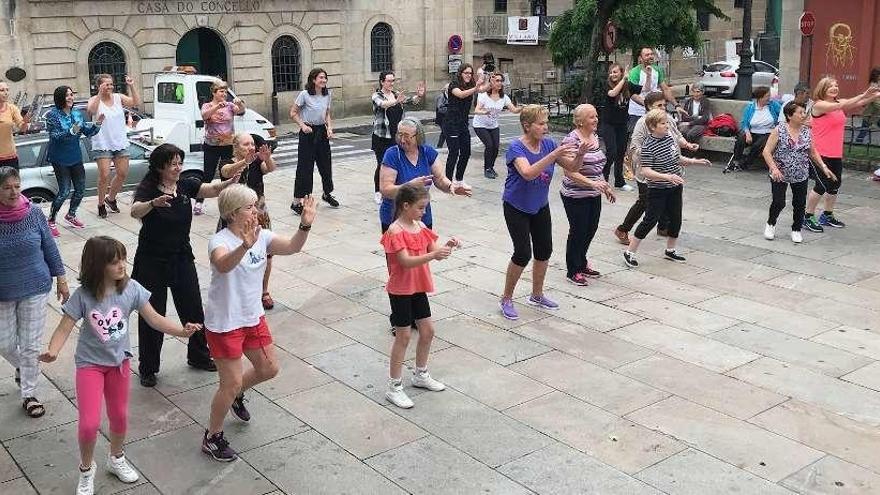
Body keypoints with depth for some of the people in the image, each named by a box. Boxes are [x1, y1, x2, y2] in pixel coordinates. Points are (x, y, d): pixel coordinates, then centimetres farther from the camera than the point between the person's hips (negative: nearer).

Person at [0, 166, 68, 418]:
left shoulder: (34, 212, -11)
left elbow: (49, 246, 1)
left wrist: (61, 279, 4)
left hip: (35, 289, 0)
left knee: (30, 346, 5)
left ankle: (29, 395, 21)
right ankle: (22, 369, 45)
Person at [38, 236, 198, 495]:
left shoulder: (131, 289, -13)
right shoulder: (83, 296, -20)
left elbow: (154, 319, -9)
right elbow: (64, 328, -17)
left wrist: (181, 330, -23)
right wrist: (52, 351, -36)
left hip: (119, 361, 3)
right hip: (90, 364, -3)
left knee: (119, 417, 18)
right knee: (89, 423, -9)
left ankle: (116, 459, 46)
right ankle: (87, 469, 20)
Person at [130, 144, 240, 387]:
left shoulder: (186, 185, -1)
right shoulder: (147, 189, -13)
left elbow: (213, 189, -18)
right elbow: (135, 211, -33)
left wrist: (231, 182, -39)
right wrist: (154, 203, -54)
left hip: (182, 259, 4)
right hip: (152, 263, -4)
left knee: (193, 310, 13)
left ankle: (198, 356, 34)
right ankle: (147, 368, 19)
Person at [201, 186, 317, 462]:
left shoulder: (261, 236, -2)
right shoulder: (220, 241, -23)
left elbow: (291, 247, -13)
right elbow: (223, 265, -45)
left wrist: (305, 225, -30)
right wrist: (245, 245, -63)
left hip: (253, 317, 7)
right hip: (224, 324, -7)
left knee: (269, 369, 18)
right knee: (231, 383, 0)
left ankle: (237, 393, 49)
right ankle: (212, 437, 21)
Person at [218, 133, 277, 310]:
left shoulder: (257, 162, 0)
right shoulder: (228, 164, -8)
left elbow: (271, 169, -20)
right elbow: (227, 172, -32)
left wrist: (267, 158, -44)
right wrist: (245, 161, -51)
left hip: (259, 215, 3)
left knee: (266, 254, 2)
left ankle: (264, 292, 22)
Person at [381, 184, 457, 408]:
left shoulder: (420, 226, 5)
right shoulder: (395, 231, -20)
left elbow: (433, 250, 4)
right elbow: (406, 261, -28)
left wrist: (446, 247, -16)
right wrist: (433, 255, -38)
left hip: (418, 287, 8)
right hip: (400, 290, -8)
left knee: (428, 331, 14)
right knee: (403, 336, -1)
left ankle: (420, 375, 34)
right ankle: (394, 387, 10)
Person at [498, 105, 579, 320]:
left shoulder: (548, 143, -6)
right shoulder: (516, 147, -22)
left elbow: (572, 168, -5)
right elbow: (528, 173, -39)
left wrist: (580, 155, -25)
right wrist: (554, 155, -43)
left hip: (540, 207, 6)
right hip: (516, 208, -6)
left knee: (544, 250, 12)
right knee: (523, 253, -11)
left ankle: (537, 295, 32)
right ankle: (506, 299, 8)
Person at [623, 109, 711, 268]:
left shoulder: (669, 137, 3)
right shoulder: (648, 146, -21)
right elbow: (646, 171, -27)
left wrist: (695, 161, 10)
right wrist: (667, 176, -36)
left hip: (675, 188, 8)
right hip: (658, 190, -8)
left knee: (676, 219, 14)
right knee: (650, 220, -5)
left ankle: (670, 250, 33)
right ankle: (630, 253, 5)